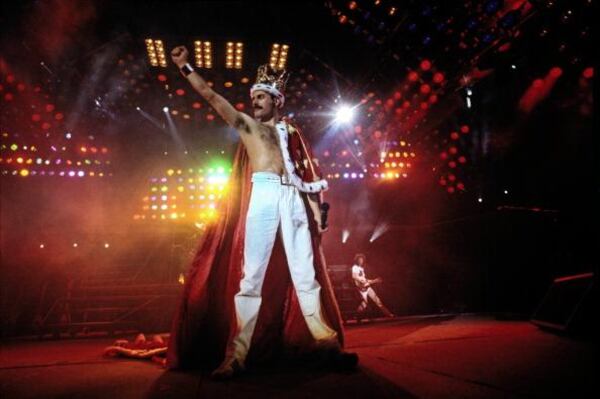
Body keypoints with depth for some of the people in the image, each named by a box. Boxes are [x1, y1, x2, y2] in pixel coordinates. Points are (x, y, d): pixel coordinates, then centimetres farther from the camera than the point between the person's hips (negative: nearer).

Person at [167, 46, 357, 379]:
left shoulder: (291, 131, 22)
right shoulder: (246, 124, 17)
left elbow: (307, 174, 18)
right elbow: (211, 96, 10)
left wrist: (317, 210, 11)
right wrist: (185, 67, 6)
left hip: (294, 198, 3)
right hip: (263, 195, -3)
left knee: (306, 273, 4)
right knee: (252, 276, -8)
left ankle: (327, 341, 9)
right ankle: (237, 354, -7)